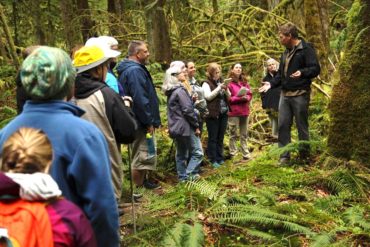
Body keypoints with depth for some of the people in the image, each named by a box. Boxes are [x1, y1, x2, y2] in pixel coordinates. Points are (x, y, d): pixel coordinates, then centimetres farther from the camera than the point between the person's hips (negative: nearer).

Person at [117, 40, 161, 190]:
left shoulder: (129, 69, 14)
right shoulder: (135, 71, -20)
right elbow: (140, 99, -26)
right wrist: (149, 122, -19)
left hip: (138, 121, 11)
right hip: (141, 123, -11)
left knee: (142, 155, 21)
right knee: (143, 155, -3)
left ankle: (144, 182, 34)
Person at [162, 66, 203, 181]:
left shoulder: (170, 92, 12)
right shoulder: (180, 90, -15)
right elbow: (188, 110, -19)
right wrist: (196, 126, -12)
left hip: (176, 127, 9)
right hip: (186, 127, -9)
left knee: (181, 153, 13)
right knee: (197, 152, -2)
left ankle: (182, 177, 16)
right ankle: (189, 175, -5)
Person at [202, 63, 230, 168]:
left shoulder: (221, 82, 13)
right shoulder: (206, 84, -4)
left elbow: (228, 97, 14)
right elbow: (208, 96, -18)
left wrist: (226, 90, -7)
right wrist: (219, 88, -19)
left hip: (223, 113, 6)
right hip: (213, 114, -6)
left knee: (221, 137, 11)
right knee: (213, 138, -1)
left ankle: (220, 158, 20)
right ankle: (213, 160, 4)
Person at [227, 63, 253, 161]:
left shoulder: (245, 82, 12)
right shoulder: (229, 82, -7)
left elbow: (250, 95, 12)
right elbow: (228, 98, -12)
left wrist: (246, 98, -10)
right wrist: (239, 98, -20)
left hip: (244, 111, 6)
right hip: (233, 112, -6)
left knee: (244, 135, 13)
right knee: (233, 135, 0)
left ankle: (246, 154, 20)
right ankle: (233, 154, 6)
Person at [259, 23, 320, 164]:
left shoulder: (306, 49, -7)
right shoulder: (286, 53, 18)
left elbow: (316, 69, -15)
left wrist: (302, 72, -33)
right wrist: (271, 84, 8)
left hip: (300, 94, -7)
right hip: (285, 94, 7)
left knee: (302, 126, 1)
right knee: (283, 125, 3)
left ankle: (305, 156, 12)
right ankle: (284, 156, 8)